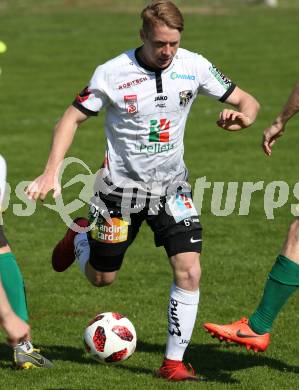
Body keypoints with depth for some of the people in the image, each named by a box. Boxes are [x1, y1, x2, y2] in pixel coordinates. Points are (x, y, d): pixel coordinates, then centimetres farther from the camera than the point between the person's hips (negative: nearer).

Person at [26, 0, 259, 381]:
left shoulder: (194, 67, -10)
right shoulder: (112, 73, -18)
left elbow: (247, 101, -2)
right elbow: (72, 118, -8)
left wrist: (242, 117, -27)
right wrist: (51, 173, -17)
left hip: (171, 187, 2)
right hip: (121, 187, -2)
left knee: (189, 271, -13)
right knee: (101, 277, 11)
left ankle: (173, 362, 0)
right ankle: (80, 237, 45)